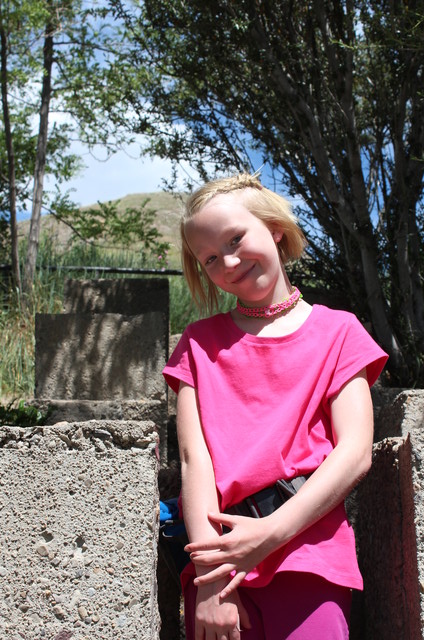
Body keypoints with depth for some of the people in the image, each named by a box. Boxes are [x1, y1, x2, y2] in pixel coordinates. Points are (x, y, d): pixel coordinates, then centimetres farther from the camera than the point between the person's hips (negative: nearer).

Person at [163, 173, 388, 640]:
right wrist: (210, 583, -10)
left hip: (307, 543, -1)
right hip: (219, 550, 2)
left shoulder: (336, 331, 8)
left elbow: (356, 453, -2)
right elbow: (193, 456, 2)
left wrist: (270, 533, -13)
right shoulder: (199, 343, 14)